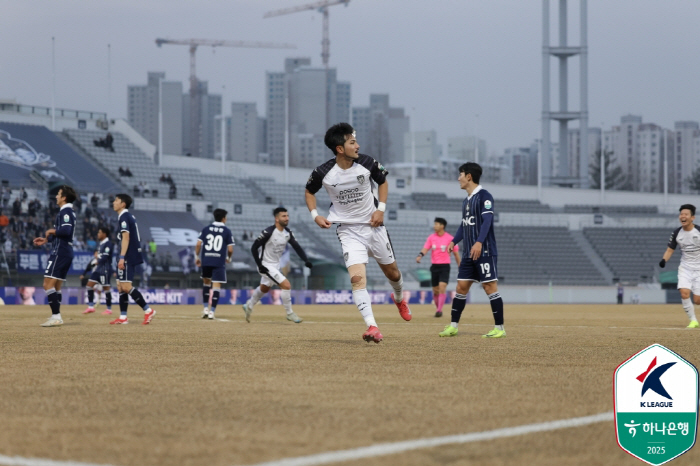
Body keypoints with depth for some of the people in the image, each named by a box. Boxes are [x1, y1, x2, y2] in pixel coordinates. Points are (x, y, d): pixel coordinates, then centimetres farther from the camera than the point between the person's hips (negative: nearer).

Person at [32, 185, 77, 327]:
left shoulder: (65, 211, -13)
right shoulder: (68, 212, 18)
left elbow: (66, 231, -27)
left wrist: (51, 231, -11)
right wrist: (46, 239, 21)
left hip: (60, 252, -10)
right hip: (67, 251, 10)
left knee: (48, 284, -12)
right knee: (56, 287, 13)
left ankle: (56, 316, -16)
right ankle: (56, 317, 14)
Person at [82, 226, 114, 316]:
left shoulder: (108, 244, -14)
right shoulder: (101, 244, 15)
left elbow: (104, 258, -19)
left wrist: (98, 261, -2)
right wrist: (97, 255, 2)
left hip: (105, 269, -10)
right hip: (98, 268, 10)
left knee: (106, 288, -3)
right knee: (90, 284, 6)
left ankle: (109, 309, 5)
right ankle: (91, 307, 9)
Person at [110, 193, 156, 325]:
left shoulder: (124, 217, -12)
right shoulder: (130, 216, 18)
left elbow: (126, 237, -20)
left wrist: (122, 257, -25)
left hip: (128, 257, -10)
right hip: (130, 257, 10)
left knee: (126, 287, -13)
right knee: (120, 285, 10)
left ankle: (148, 310, -12)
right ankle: (123, 317, 10)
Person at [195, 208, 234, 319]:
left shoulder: (206, 229, 6)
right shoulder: (226, 231, -1)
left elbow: (198, 244, -1)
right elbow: (230, 249, -4)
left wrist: (197, 257, 11)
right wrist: (229, 258, 15)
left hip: (206, 261, 3)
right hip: (219, 262, -3)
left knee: (206, 281, 20)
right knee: (216, 285, -1)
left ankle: (206, 308, 14)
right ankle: (212, 311, -8)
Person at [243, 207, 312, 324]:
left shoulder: (288, 233, -1)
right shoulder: (268, 232, -23)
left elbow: (297, 247, 0)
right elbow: (254, 247, -19)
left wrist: (306, 260, -16)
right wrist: (260, 265, -23)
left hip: (276, 266, 8)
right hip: (266, 266, -8)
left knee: (264, 289, 26)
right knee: (286, 285, -17)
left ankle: (249, 306, 49)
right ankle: (290, 314, -4)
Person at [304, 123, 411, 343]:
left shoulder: (367, 163, -11)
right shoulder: (323, 173, -15)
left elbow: (382, 182, 9)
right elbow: (309, 192, 6)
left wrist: (381, 209, -3)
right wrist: (315, 215, -9)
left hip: (373, 226, 2)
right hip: (349, 231, -2)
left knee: (392, 273, 16)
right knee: (357, 278, -20)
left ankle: (399, 298, 51)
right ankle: (372, 327, -22)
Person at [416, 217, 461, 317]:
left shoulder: (449, 238, -3)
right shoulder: (431, 238, 6)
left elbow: (456, 253, 2)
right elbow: (425, 249, -4)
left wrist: (459, 267, 3)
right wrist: (420, 255, -26)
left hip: (445, 266, -4)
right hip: (434, 266, 4)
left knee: (442, 287, -18)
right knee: (435, 290, 7)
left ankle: (439, 310, -21)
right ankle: (437, 308, 23)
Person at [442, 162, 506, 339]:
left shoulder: (484, 196, -9)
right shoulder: (466, 200, 17)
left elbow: (487, 221, -19)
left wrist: (479, 242, -30)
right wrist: (453, 241, 12)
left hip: (485, 251, -9)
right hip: (468, 253, 9)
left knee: (490, 286, -7)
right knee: (461, 286, 6)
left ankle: (500, 328, -2)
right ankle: (453, 326, 11)